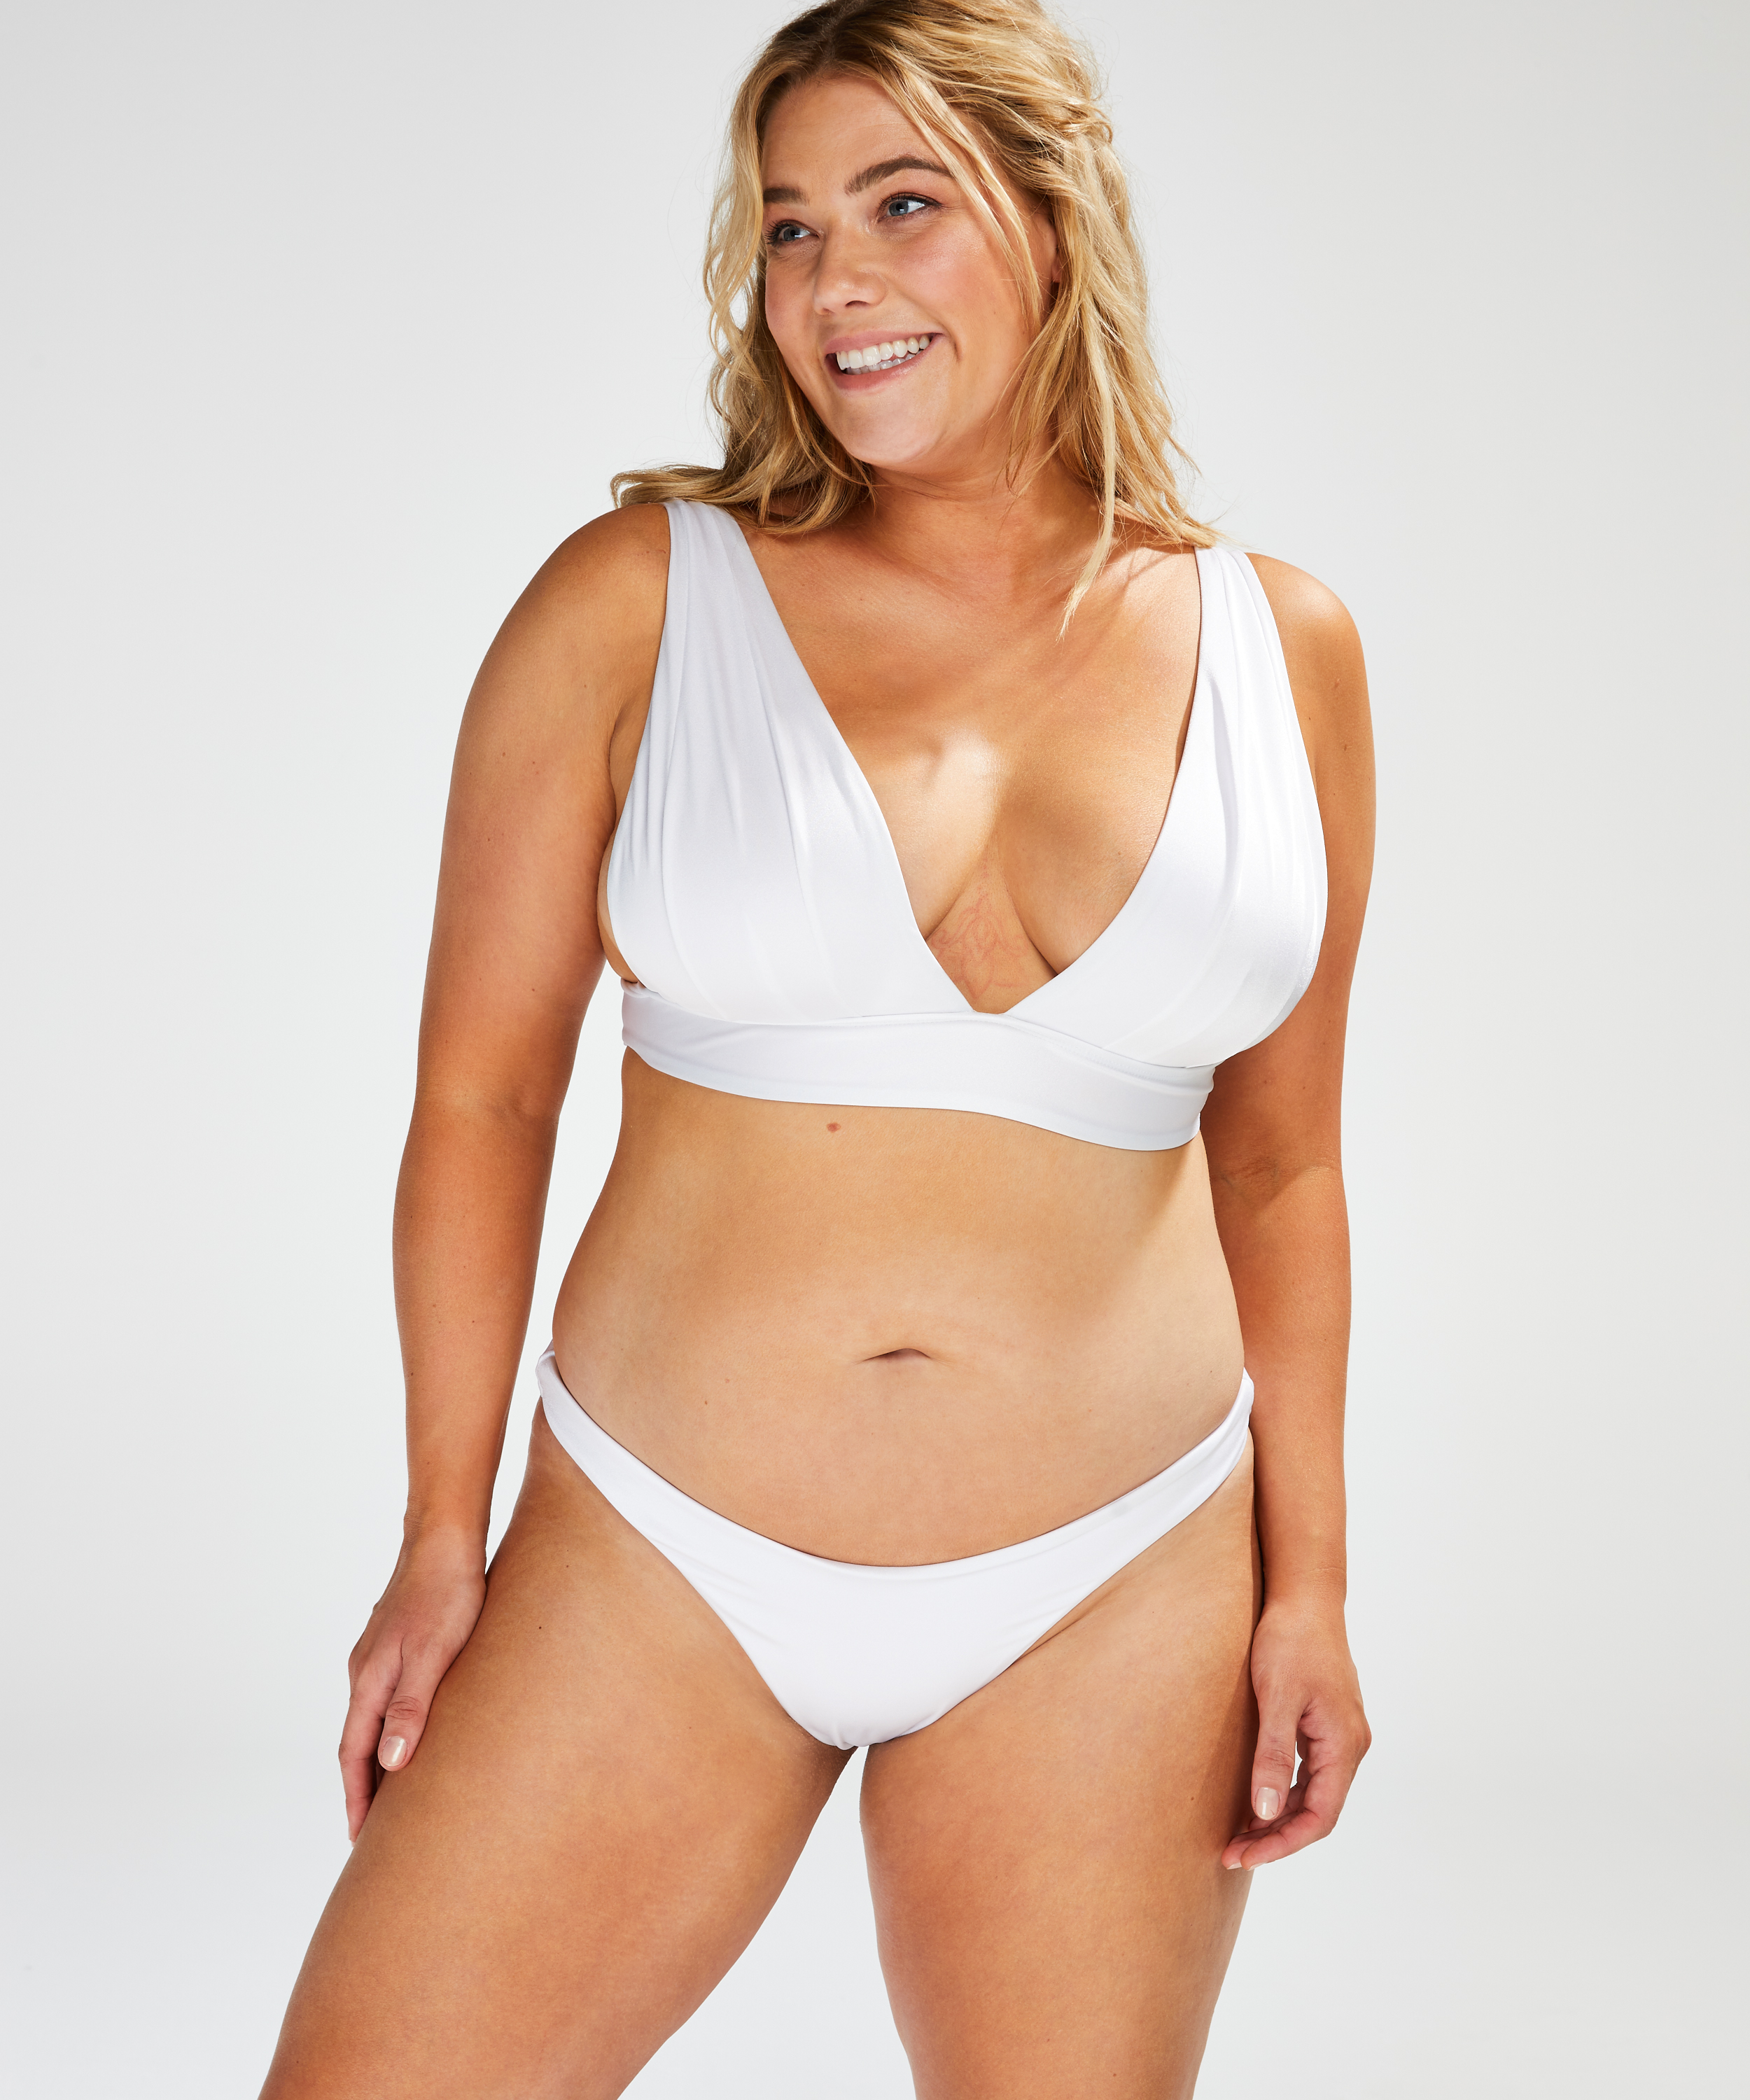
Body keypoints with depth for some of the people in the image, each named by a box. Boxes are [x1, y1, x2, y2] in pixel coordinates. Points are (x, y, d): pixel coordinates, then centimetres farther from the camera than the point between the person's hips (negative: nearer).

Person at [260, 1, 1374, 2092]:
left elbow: (1277, 1161, 9)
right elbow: (479, 1093, 0)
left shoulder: (1278, 650, 3)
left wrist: (1307, 1584, 7)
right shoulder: (636, 598, -3)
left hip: (1107, 1603, 1)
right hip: (659, 1566, -1)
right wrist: (444, 1542, 0)